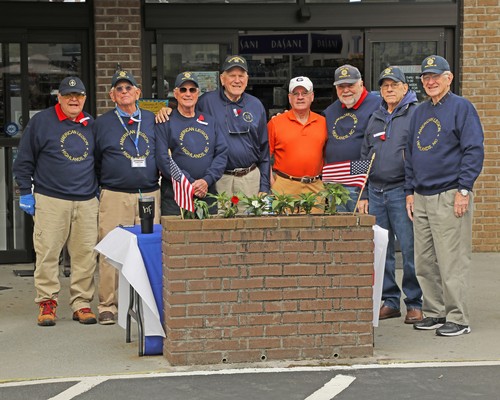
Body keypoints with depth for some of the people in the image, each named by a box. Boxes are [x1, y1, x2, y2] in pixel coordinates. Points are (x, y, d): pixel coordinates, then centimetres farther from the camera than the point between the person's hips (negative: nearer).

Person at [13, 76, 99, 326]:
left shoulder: (91, 124, 13)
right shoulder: (41, 121, 2)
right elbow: (24, 160, 4)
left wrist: (99, 191, 18)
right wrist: (26, 192, 0)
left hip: (86, 202, 3)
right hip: (50, 201, -3)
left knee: (85, 256, 1)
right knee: (47, 254, -5)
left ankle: (81, 303, 9)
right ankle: (47, 303, 5)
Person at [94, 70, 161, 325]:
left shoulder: (152, 120, 13)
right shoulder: (102, 123, 8)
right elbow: (93, 162, 11)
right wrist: (99, 189, 7)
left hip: (149, 196, 2)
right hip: (114, 197, -2)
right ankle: (107, 306, 2)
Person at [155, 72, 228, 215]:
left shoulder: (210, 121, 15)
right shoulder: (164, 122, 2)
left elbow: (222, 153, 7)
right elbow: (163, 159, -8)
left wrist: (207, 180, -10)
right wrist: (190, 184, -15)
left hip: (208, 194, 4)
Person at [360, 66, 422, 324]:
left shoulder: (416, 115, -1)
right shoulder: (375, 119, 17)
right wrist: (363, 195, 15)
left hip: (402, 191, -6)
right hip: (375, 192, 6)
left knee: (410, 249, -6)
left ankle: (415, 304, 2)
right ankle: (389, 300, 16)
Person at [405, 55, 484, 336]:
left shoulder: (461, 107, -4)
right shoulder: (420, 112, 18)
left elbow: (474, 150, -9)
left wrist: (464, 189, -15)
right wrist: (410, 190, 15)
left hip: (450, 196, -7)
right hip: (422, 197, 7)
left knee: (452, 261, -7)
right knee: (425, 262, 8)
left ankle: (458, 318, -1)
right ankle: (435, 313, 18)